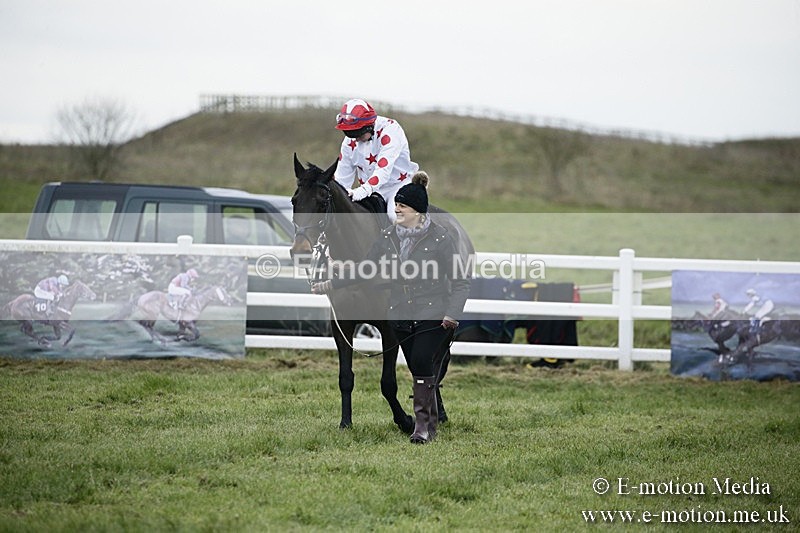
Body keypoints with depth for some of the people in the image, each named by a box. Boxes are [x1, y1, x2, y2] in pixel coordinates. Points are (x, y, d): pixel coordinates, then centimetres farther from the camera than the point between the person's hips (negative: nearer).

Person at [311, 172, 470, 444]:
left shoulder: (440, 238, -8)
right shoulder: (389, 237, 6)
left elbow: (459, 281, -7)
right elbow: (363, 268, 14)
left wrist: (453, 314, -19)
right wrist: (330, 284, 9)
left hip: (433, 315, -5)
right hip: (400, 316, 5)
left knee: (422, 363, -18)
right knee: (418, 370, 7)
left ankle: (422, 422, -11)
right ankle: (430, 424, 19)